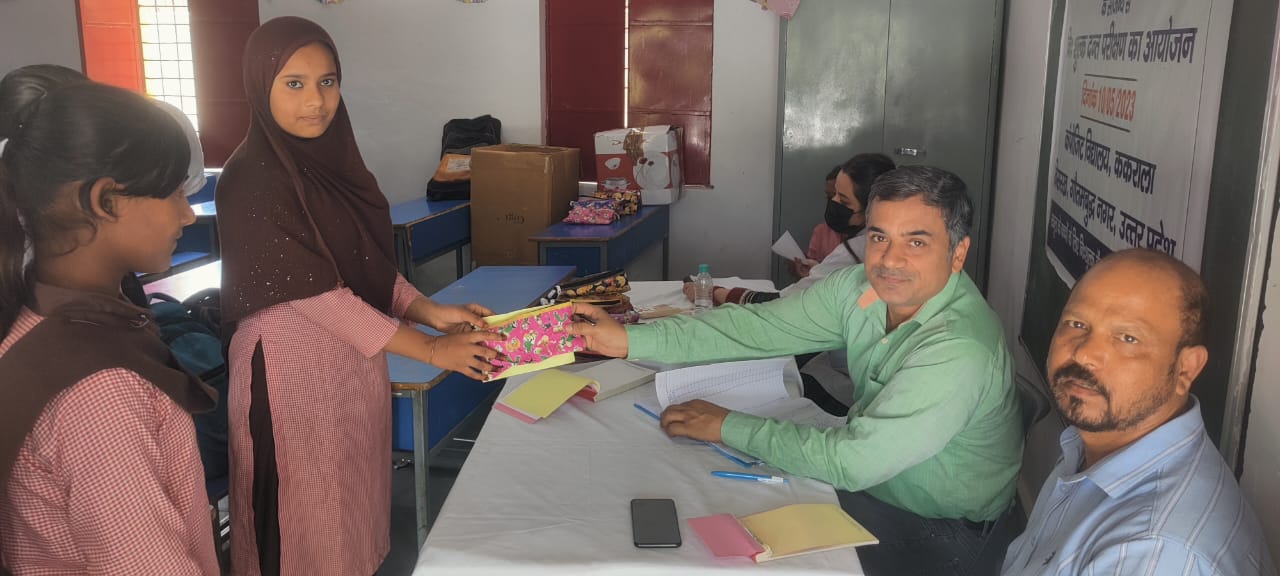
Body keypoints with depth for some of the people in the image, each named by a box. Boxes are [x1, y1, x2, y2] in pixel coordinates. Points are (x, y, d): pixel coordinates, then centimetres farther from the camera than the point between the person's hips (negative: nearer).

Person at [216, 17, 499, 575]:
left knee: (352, 502, 18)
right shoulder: (251, 180, -19)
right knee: (308, 518, 7)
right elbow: (318, 293, -21)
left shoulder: (333, 158, 4)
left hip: (354, 360, 7)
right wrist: (429, 350, -18)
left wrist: (433, 313, -4)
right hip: (294, 368, -7)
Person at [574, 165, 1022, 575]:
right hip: (866, 486, 6)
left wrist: (729, 427, -21)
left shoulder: (959, 350, -32)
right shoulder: (861, 288, -9)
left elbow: (853, 462, -31)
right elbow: (760, 327, -9)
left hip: (943, 537, -6)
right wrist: (630, 339, -15)